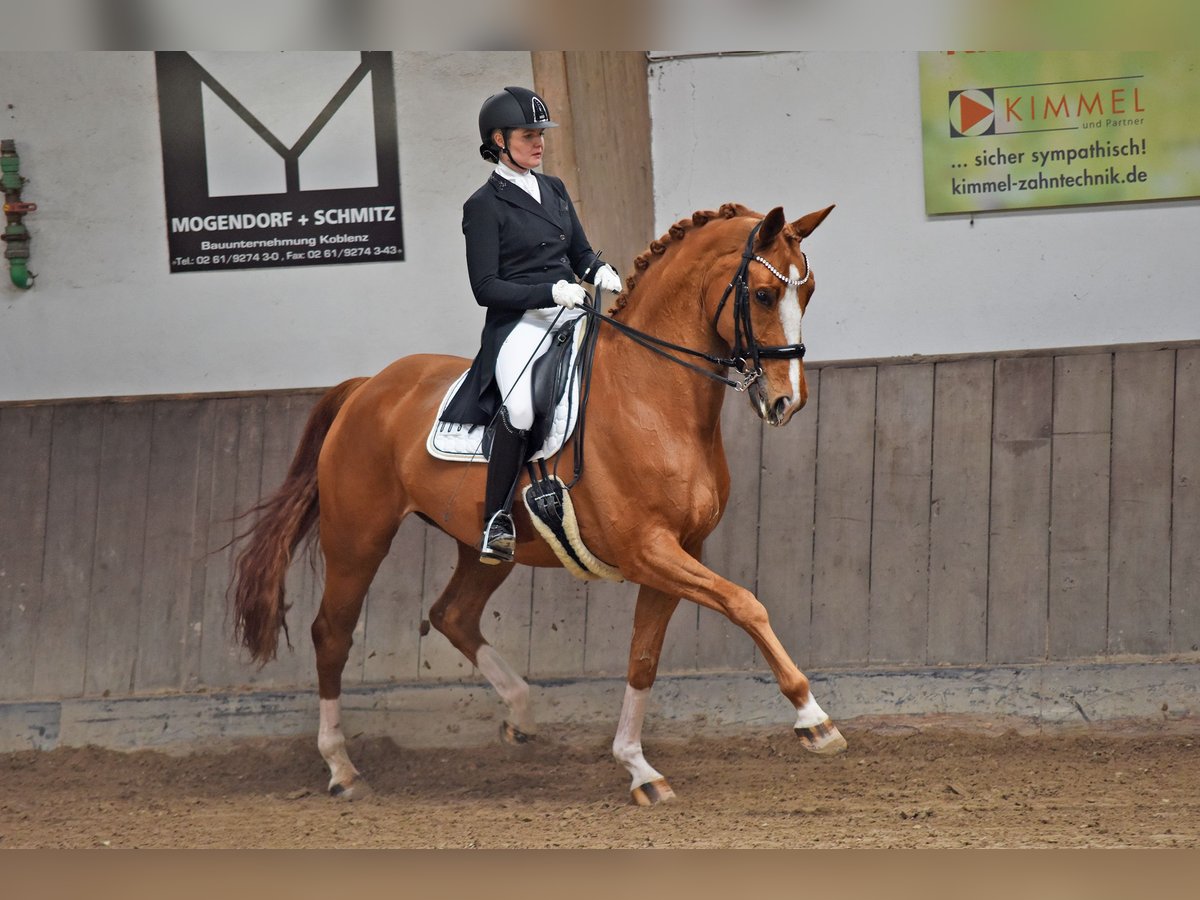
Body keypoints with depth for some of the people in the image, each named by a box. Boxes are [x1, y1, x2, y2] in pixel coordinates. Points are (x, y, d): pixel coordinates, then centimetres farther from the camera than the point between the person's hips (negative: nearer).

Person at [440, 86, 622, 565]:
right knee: (520, 407, -34)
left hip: (572, 311, 7)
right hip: (519, 323, -7)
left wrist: (600, 271, 1)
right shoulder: (484, 206, -1)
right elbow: (486, 288, -7)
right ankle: (497, 519, -18)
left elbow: (580, 252, 25)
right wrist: (550, 292, -18)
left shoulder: (553, 189, 19)